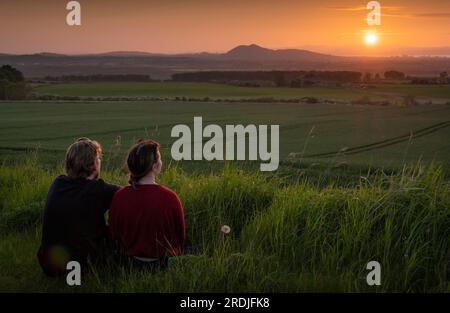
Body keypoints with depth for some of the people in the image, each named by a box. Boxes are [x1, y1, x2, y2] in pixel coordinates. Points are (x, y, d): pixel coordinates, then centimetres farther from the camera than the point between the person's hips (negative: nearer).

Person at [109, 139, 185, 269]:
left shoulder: (118, 197, -17)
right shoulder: (170, 198, -25)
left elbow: (114, 236, -2)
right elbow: (181, 237, -9)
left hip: (130, 263, 4)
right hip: (164, 264, -4)